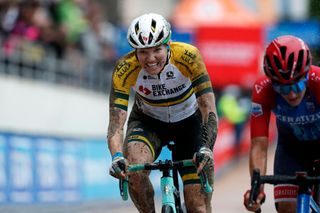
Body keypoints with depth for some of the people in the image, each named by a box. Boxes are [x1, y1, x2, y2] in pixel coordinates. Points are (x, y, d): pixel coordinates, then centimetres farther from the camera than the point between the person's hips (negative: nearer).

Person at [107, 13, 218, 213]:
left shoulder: (188, 57, -31)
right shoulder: (125, 69, -28)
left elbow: (208, 108, -34)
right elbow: (116, 122, -32)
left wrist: (205, 148, -50)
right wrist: (117, 157, -51)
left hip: (190, 121, 0)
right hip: (148, 122, 0)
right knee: (134, 169, -32)